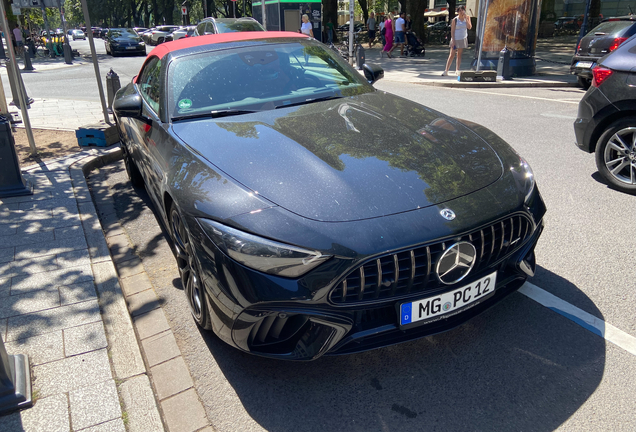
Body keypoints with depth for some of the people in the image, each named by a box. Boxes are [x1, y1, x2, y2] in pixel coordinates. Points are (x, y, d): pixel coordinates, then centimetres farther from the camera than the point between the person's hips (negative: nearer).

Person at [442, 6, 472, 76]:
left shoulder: (467, 18, 4)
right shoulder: (455, 20, -6)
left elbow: (469, 27, -7)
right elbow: (452, 31, -7)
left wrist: (466, 18, -13)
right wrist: (453, 41, -14)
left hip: (463, 39, 3)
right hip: (455, 39, -3)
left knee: (459, 55, 6)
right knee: (452, 55, -6)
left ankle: (457, 70, 9)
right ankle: (446, 70, -5)